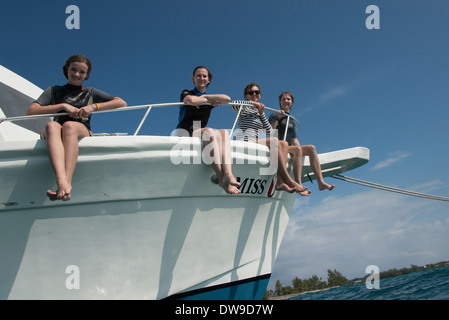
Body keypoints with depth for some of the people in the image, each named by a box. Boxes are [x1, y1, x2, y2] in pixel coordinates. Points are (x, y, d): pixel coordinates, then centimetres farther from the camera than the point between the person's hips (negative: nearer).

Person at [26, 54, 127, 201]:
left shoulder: (90, 93, 26)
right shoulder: (54, 90, 25)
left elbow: (122, 103, 11)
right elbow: (31, 111, 8)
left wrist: (93, 106, -2)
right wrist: (63, 106, -2)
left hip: (82, 132, 0)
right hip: (54, 134, 1)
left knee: (69, 126, -37)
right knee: (51, 125, -37)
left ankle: (67, 183, -54)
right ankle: (62, 182, -60)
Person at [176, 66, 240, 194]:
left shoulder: (210, 99, 23)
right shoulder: (186, 93, 13)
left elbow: (227, 99, 0)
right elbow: (191, 100, -15)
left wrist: (205, 97, -2)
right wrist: (209, 101, -2)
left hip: (201, 135, 4)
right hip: (184, 133, -4)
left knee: (223, 132, -26)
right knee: (209, 131, -34)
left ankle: (228, 174, -49)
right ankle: (222, 179, -47)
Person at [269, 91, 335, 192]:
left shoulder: (292, 121, 25)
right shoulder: (275, 115, 6)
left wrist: (301, 150, 6)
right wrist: (277, 119, -18)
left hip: (290, 148, 6)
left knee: (311, 148, -17)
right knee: (297, 149, -34)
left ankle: (321, 182, -28)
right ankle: (298, 185, -44)